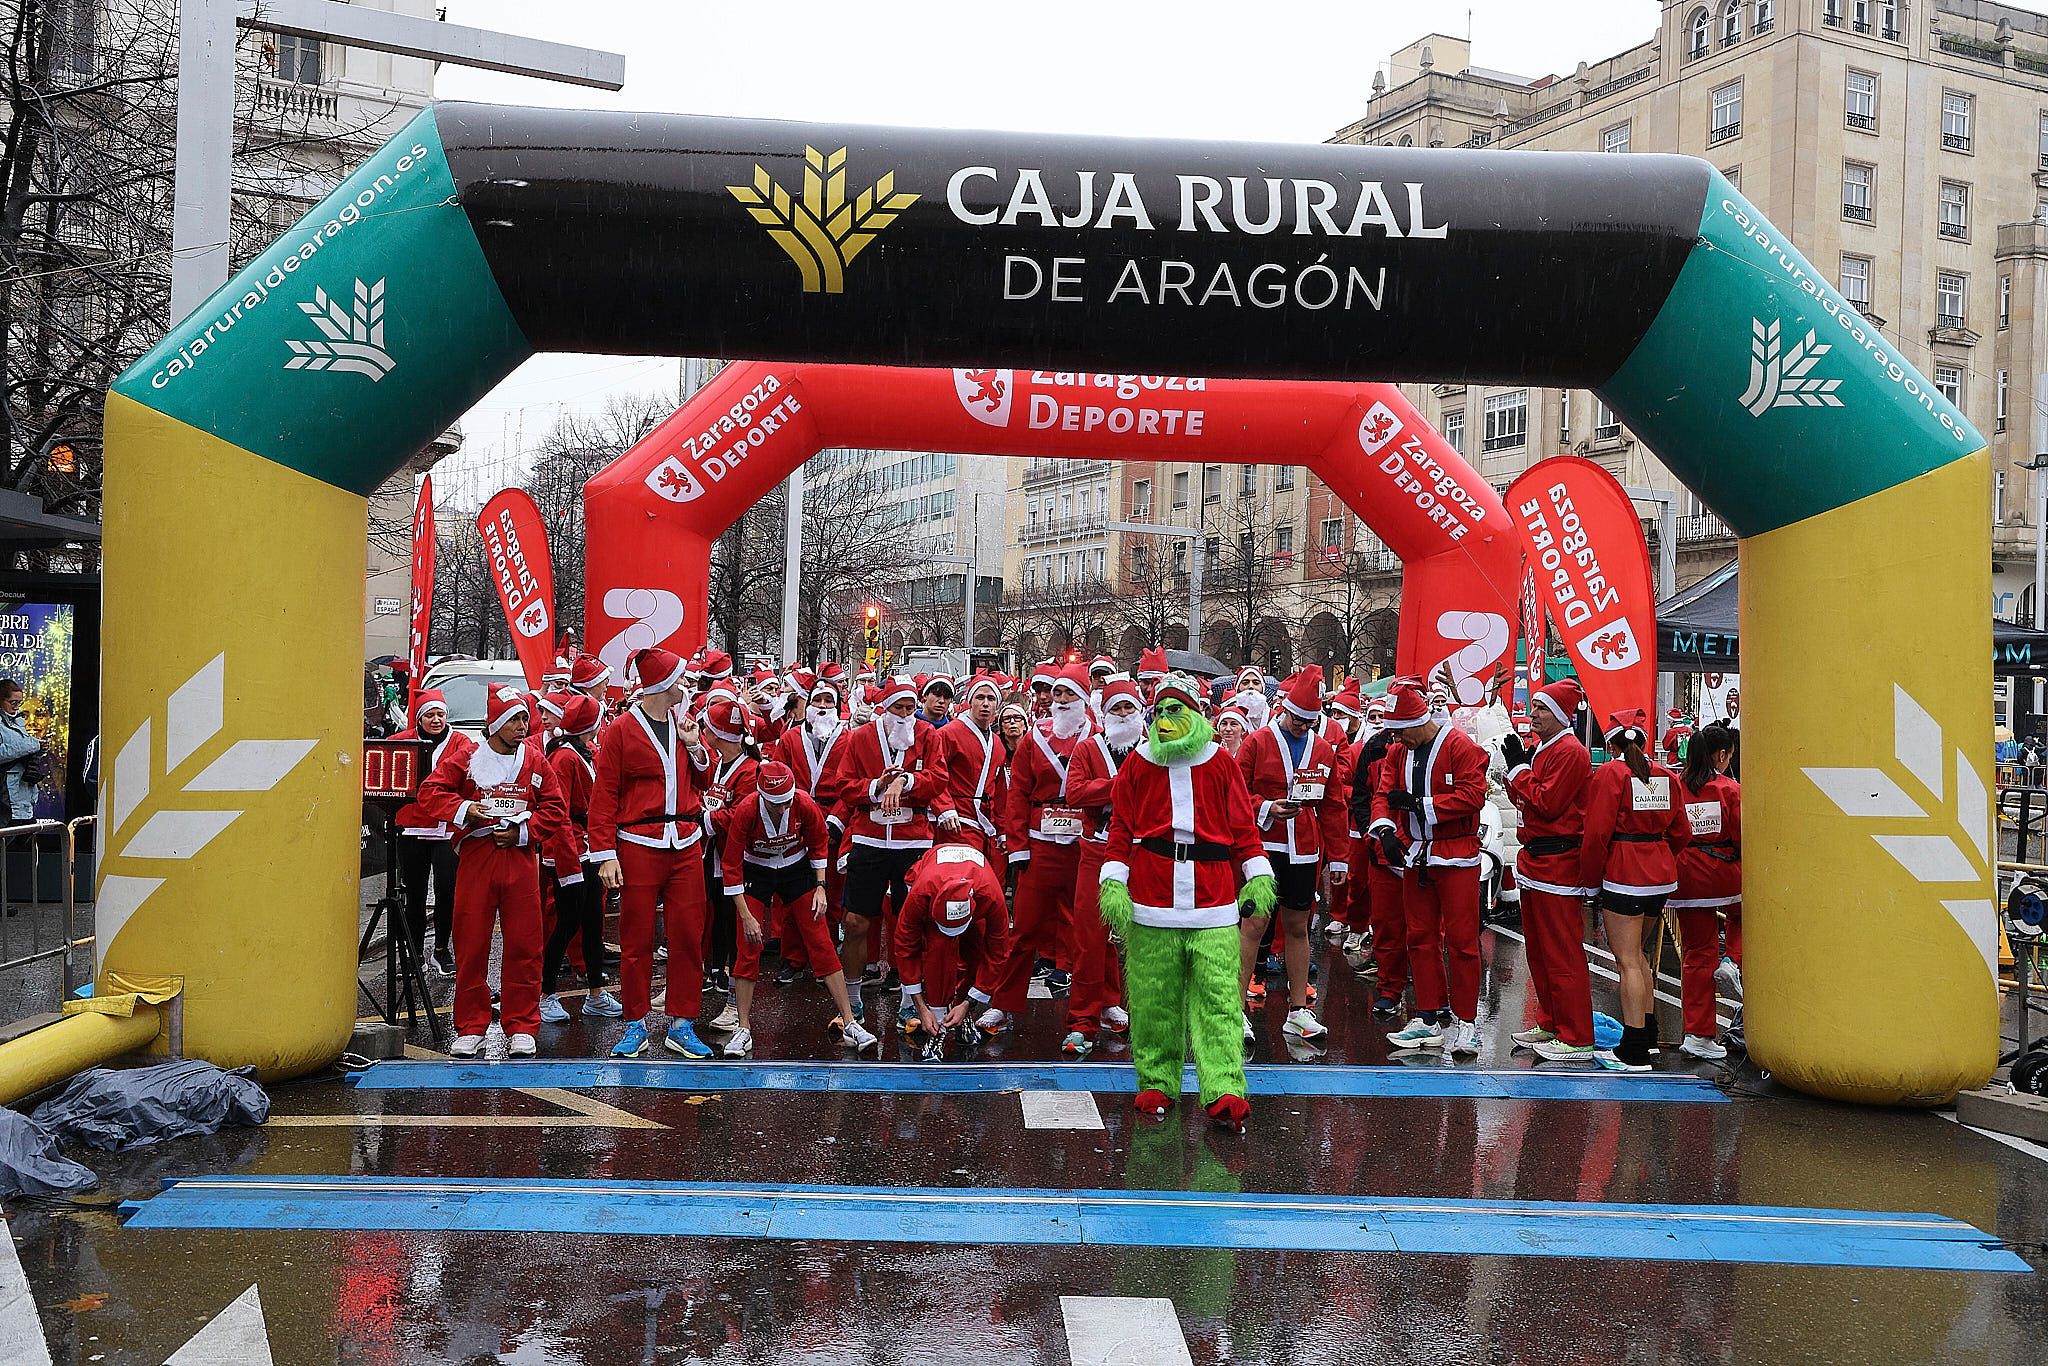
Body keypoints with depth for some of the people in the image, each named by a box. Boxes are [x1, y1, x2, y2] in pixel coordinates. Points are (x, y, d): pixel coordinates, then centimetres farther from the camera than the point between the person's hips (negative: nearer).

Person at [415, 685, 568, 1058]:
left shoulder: (535, 762, 7)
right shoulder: (467, 760, 3)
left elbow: (556, 808, 8)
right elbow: (430, 791, 2)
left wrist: (525, 832, -6)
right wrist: (463, 809, -14)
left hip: (520, 857, 1)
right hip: (475, 859, -1)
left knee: (524, 945, 1)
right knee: (471, 943, 1)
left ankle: (521, 1028, 10)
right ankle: (471, 1029, 12)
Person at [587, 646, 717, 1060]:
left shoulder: (683, 724, 12)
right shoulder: (620, 730, -3)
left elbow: (704, 777, 21)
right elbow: (603, 796, -5)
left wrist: (694, 745, 2)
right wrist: (605, 854, -11)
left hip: (685, 845, 4)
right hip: (639, 846, -4)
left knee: (688, 935, 3)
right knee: (637, 939, 2)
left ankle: (681, 1025, 12)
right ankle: (636, 1026, 14)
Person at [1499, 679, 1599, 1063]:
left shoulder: (1570, 752, -14)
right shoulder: (1543, 749, 17)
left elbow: (1547, 804, -21)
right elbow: (1523, 800, 16)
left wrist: (1520, 767, -13)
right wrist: (1517, 765, 2)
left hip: (1558, 865, -11)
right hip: (1536, 860, 11)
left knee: (1562, 955, -6)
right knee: (1539, 950, 17)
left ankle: (1576, 1039, -1)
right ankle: (1550, 1025, 27)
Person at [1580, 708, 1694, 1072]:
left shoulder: (1609, 773, -9)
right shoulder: (1665, 775, 9)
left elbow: (1597, 832, -14)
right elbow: (1681, 831, 10)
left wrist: (1589, 878, -4)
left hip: (1624, 875, -7)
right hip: (1661, 875, 7)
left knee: (1627, 960, -4)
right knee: (1635, 952, 22)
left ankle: (1633, 1052, -4)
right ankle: (1647, 1033, 28)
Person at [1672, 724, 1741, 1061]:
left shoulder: (1674, 786, 0)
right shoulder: (1729, 789, -8)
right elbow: (1743, 837, -7)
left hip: (1686, 878, 3)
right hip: (1724, 875, -3)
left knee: (1698, 954, 9)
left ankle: (1698, 1034, 9)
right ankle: (1732, 963, 6)